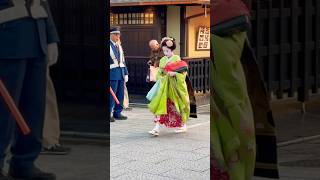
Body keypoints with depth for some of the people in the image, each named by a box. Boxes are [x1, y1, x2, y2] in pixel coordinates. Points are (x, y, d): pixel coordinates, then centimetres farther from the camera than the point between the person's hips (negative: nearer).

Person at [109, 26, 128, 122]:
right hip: (113, 72, -7)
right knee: (111, 95, -7)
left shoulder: (119, 46, 16)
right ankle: (109, 113, -1)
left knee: (120, 94, 9)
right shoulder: (109, 46, -6)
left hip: (121, 73, 7)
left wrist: (126, 73, 15)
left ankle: (117, 113, 16)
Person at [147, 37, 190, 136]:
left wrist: (174, 73, -24)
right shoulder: (162, 60, 10)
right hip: (164, 86, 4)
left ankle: (183, 125, 30)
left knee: (177, 105, 8)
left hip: (174, 86, -4)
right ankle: (157, 128, -16)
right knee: (160, 105, -10)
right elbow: (159, 73, 15)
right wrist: (162, 78, -5)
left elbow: (183, 72, -9)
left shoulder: (177, 59, -6)